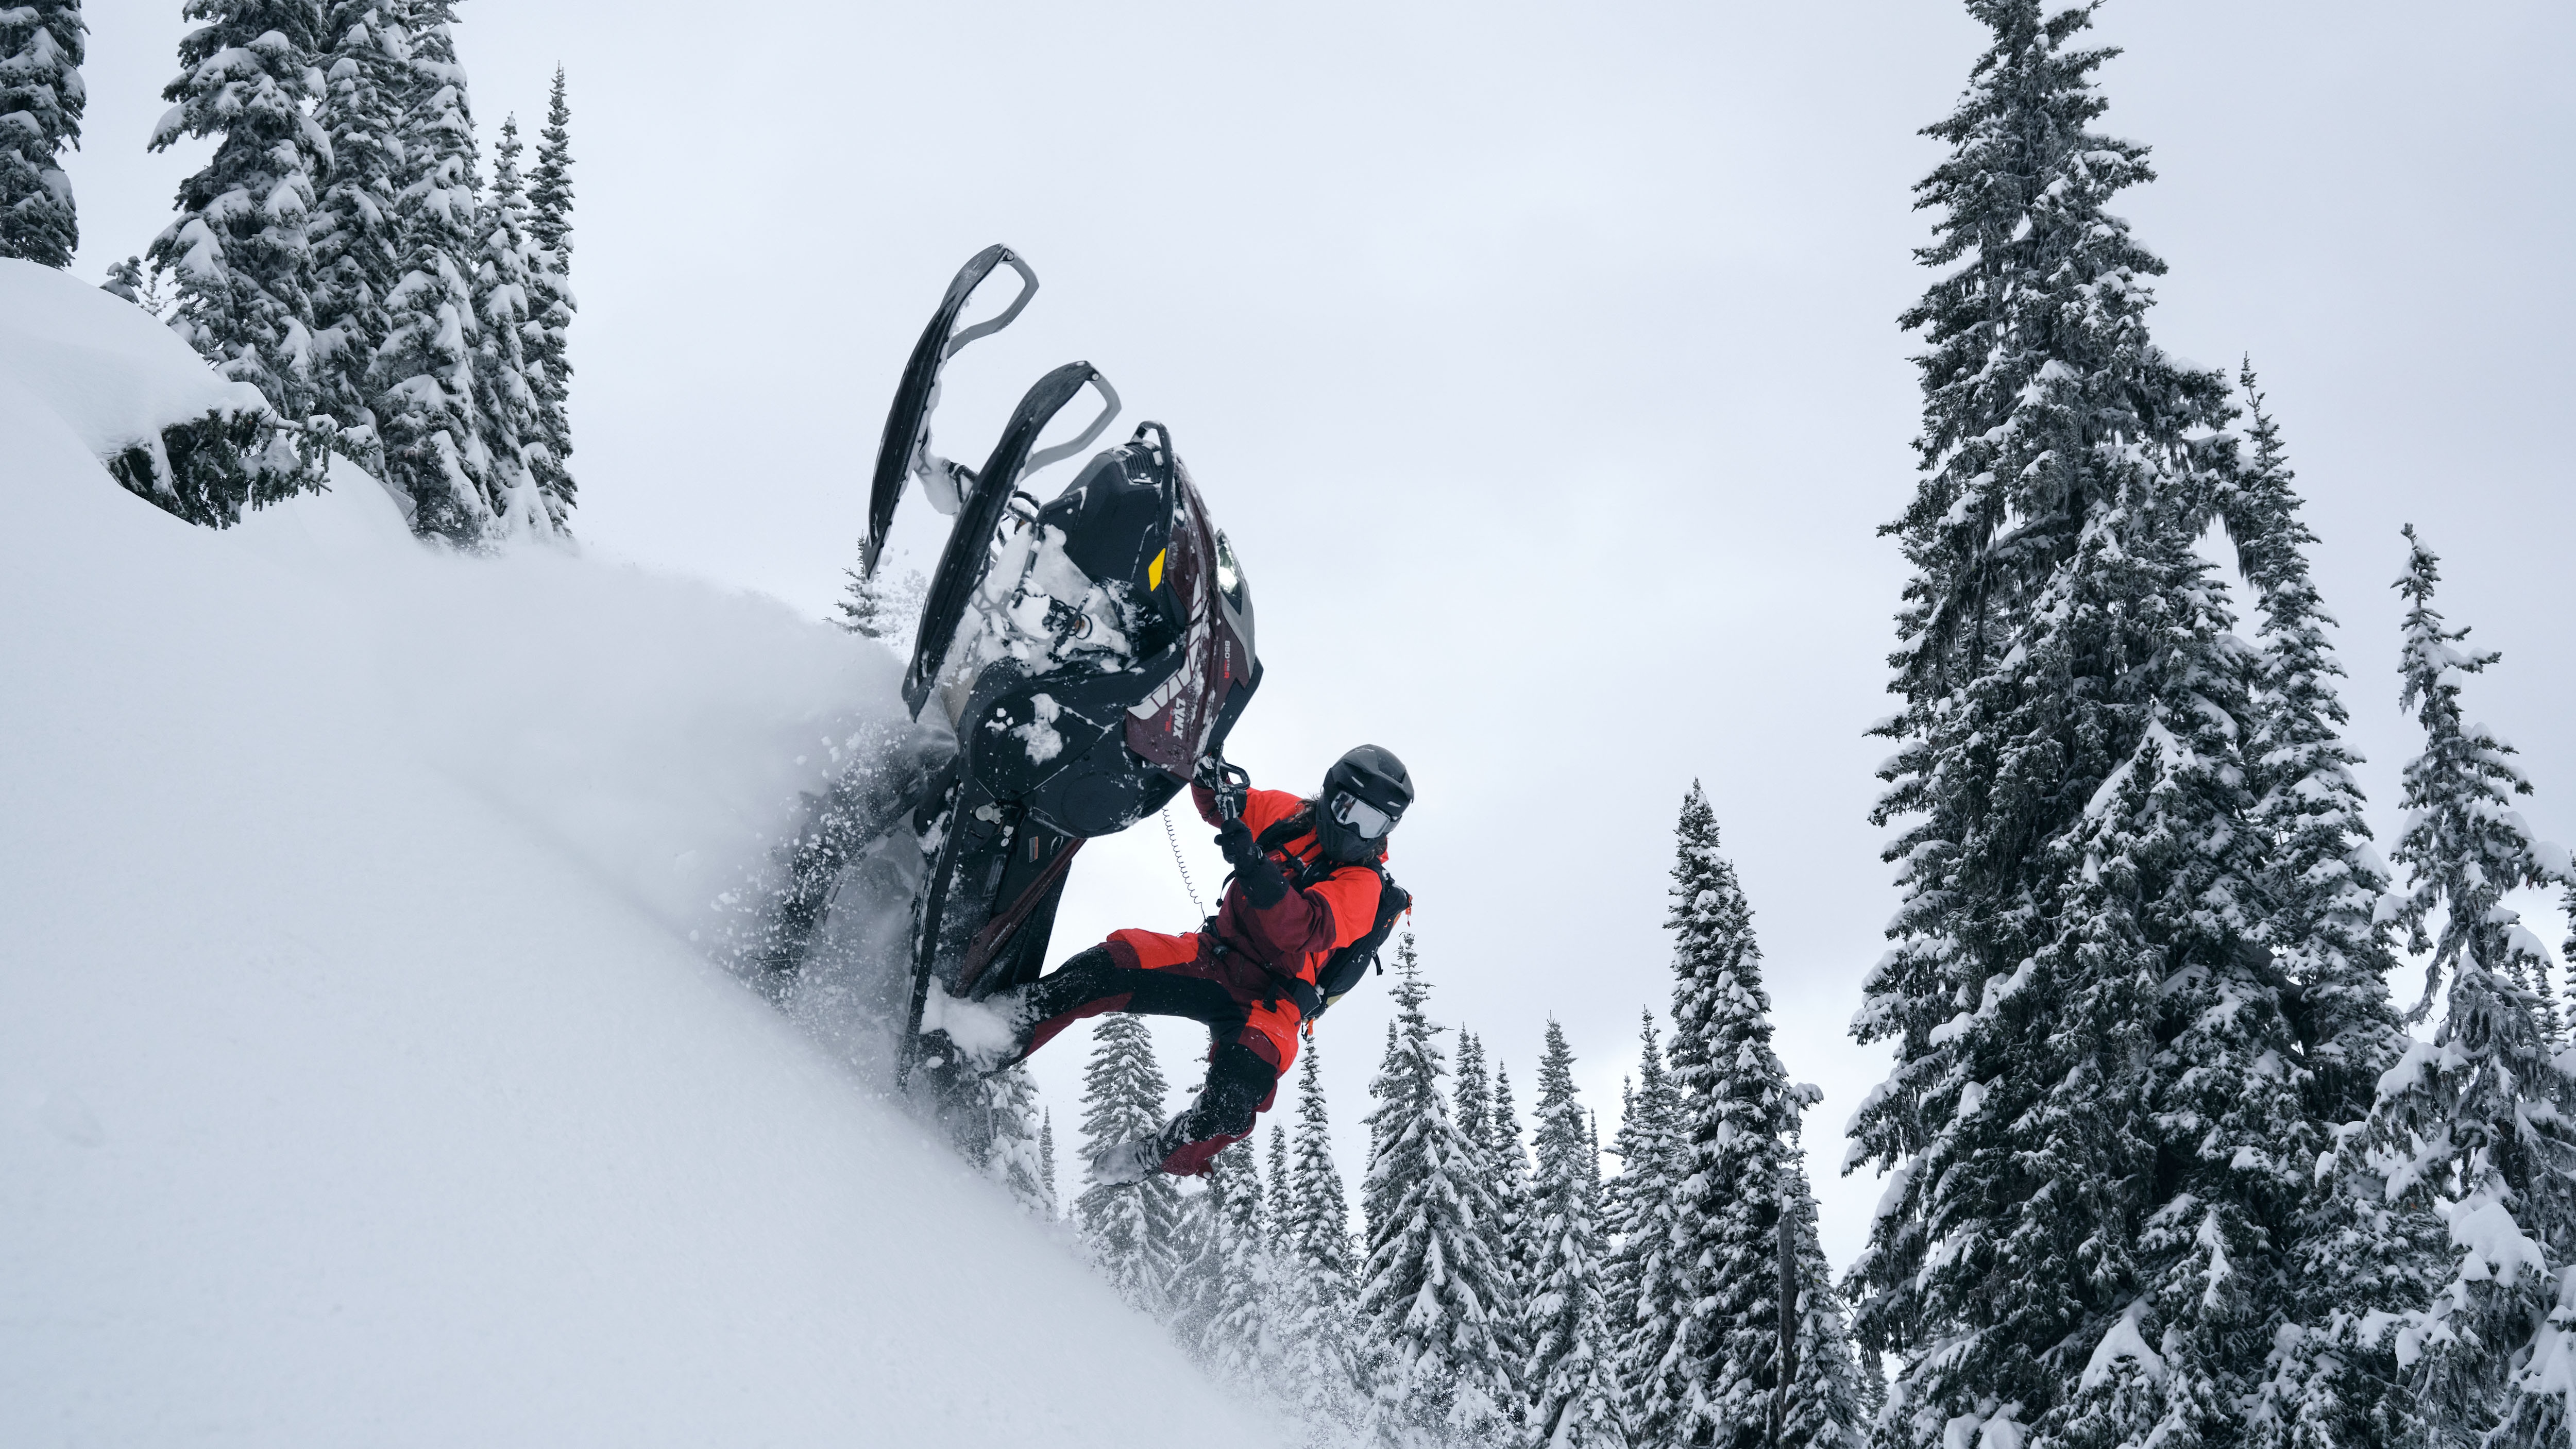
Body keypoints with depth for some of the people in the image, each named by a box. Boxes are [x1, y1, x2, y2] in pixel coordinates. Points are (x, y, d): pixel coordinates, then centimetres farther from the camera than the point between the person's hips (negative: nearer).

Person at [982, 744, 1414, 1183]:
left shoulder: (1362, 884, -11)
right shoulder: (1295, 815, 4)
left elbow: (1304, 931, -29)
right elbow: (1217, 805, 19)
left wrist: (1255, 868, -43)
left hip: (1269, 999, -4)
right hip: (1214, 955, 4)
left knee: (1241, 1085, -32)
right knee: (1113, 964, -18)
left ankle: (1143, 1162, -22)